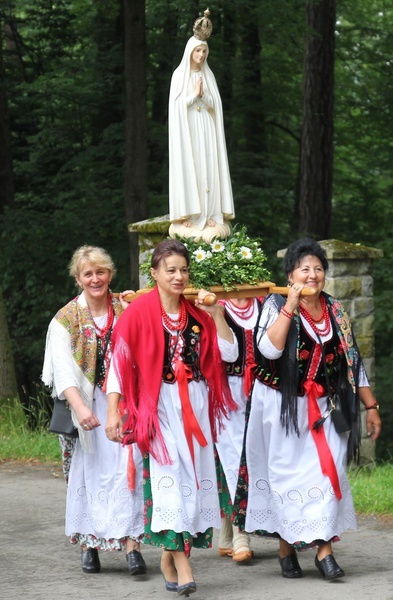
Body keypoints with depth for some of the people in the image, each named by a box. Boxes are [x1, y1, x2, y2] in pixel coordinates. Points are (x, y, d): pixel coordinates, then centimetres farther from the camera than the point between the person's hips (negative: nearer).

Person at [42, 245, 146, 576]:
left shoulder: (127, 309, 7)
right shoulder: (66, 319, 2)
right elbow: (63, 369, -9)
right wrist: (80, 408, -23)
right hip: (87, 405, 0)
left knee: (127, 468, -11)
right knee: (91, 471, 0)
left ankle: (131, 542, -15)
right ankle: (89, 544, 8)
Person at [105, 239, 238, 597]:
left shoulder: (197, 312, 8)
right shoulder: (139, 312, -5)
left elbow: (230, 354, 4)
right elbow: (120, 364, -5)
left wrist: (216, 314, -6)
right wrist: (113, 412, -11)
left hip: (196, 405, 4)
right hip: (160, 405, -4)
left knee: (193, 476, 2)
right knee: (169, 475, -12)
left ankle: (171, 555, 12)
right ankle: (181, 562, -14)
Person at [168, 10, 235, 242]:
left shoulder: (208, 75, 12)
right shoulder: (179, 75, 1)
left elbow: (215, 104, 5)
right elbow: (177, 104, -6)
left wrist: (203, 95, -12)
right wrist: (193, 95, -15)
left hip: (206, 130, 4)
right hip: (186, 129, -4)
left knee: (208, 169, -1)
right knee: (187, 169, -8)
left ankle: (209, 215, -1)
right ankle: (187, 215, -8)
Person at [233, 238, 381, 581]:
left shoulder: (336, 312, 6)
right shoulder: (277, 305, -5)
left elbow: (353, 363, 10)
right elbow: (269, 349, -23)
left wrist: (370, 406, 8)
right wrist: (291, 304, -23)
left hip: (319, 408, 3)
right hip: (280, 407, -3)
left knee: (327, 469, -10)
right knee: (287, 473, 3)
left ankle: (324, 548, -9)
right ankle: (287, 547, 15)